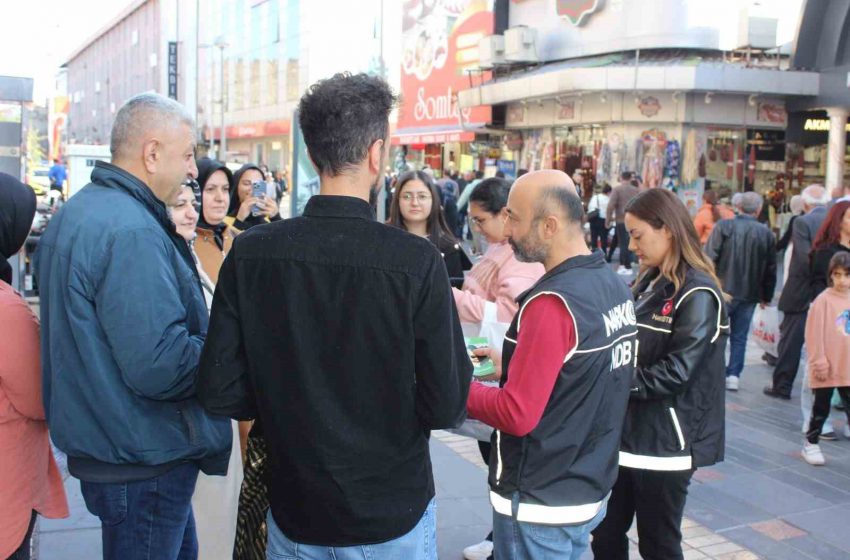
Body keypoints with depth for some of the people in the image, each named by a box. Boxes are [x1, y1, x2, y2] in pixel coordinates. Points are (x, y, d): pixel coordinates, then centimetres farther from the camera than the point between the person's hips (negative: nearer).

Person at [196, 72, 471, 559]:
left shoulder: (249, 254, -12)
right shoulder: (418, 261, -20)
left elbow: (220, 391, -8)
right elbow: (446, 407, -17)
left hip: (293, 512, 2)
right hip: (393, 512, -2)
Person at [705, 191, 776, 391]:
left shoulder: (724, 226, -9)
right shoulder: (767, 234, -1)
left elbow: (709, 257, -12)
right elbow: (770, 270, 5)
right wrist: (766, 296, 15)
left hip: (723, 290, -2)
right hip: (750, 294, 2)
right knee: (739, 337, 10)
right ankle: (733, 375, 9)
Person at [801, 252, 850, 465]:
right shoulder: (824, 299, -12)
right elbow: (814, 334, -11)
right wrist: (819, 362, -11)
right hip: (827, 368, -4)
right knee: (821, 408, 9)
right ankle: (811, 443, 24)